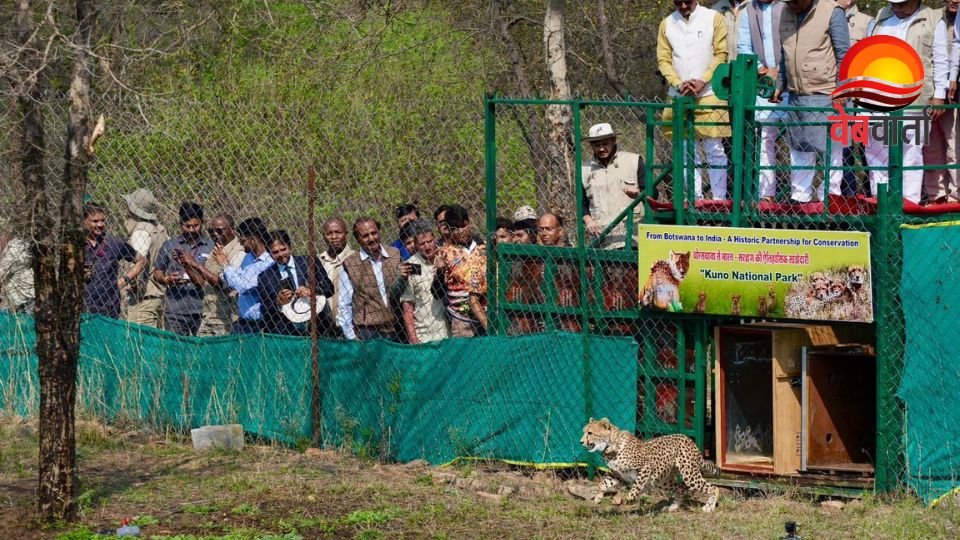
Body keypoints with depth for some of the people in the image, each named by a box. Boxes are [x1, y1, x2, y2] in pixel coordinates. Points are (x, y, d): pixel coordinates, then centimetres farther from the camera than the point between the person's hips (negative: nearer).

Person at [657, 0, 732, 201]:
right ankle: (695, 198, 8)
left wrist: (702, 81, -13)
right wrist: (679, 84, -10)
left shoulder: (714, 19, 2)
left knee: (714, 150, -4)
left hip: (709, 95, -3)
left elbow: (721, 54, -3)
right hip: (679, 96, 3)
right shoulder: (667, 24, 10)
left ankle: (719, 199, -2)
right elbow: (663, 59, 6)